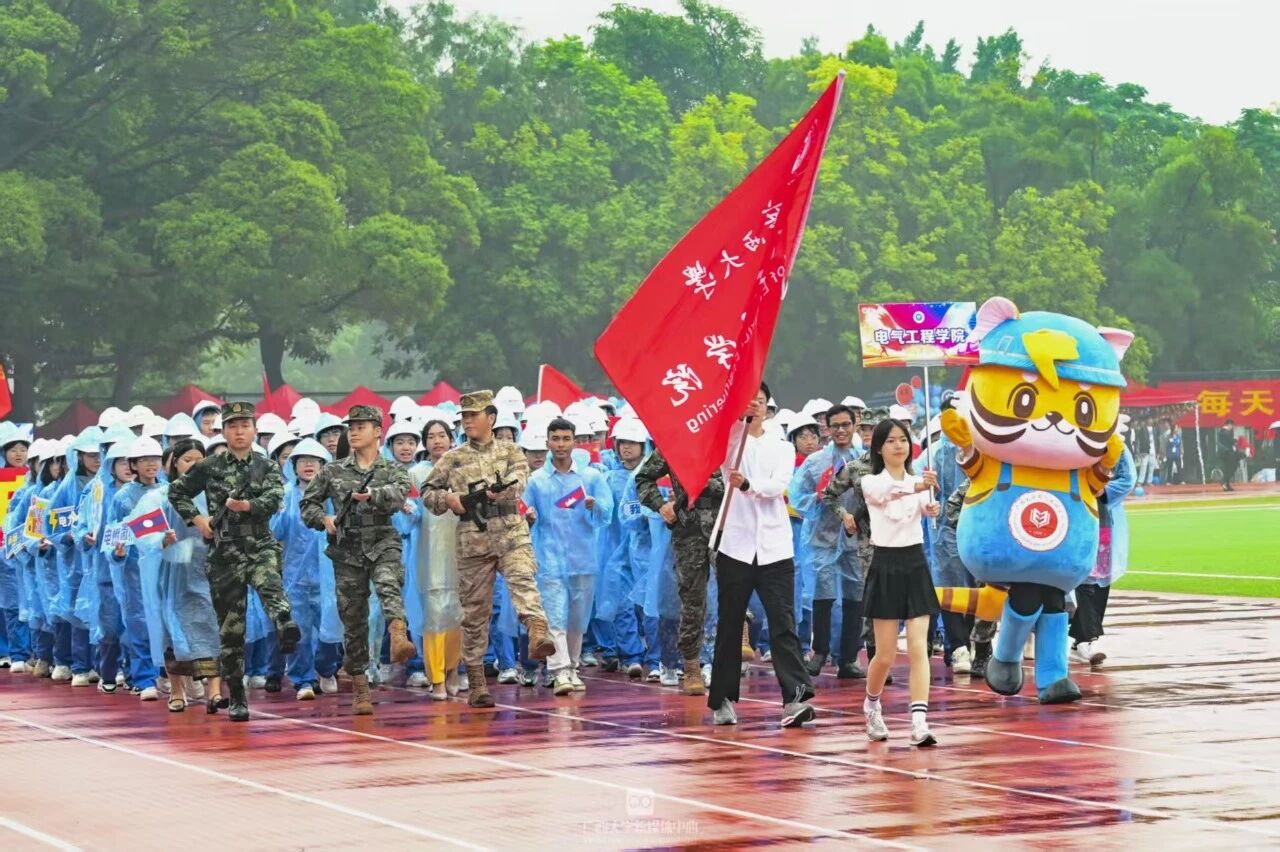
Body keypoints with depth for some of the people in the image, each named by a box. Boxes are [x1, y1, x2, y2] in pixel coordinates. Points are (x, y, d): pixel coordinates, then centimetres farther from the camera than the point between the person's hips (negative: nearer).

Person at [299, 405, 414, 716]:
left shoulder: (392, 471, 5)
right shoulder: (333, 471, 11)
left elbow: (399, 493, -17)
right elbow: (308, 503, 15)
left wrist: (372, 494, -35)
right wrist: (324, 519, -5)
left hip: (382, 544, -2)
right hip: (348, 550, 2)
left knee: (388, 585, -34)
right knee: (353, 619, 3)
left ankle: (399, 638, -57)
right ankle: (360, 688, 10)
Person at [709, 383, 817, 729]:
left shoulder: (783, 448, 11)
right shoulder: (729, 441, 8)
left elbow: (779, 485, -7)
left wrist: (747, 484, -28)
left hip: (774, 550, 0)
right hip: (735, 547, 0)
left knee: (783, 625, -8)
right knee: (729, 627, 5)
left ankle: (796, 698, -16)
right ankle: (722, 700, 13)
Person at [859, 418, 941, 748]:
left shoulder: (920, 481, 7)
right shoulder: (872, 482, -4)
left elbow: (926, 505, -16)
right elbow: (884, 493, -29)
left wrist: (930, 508, -41)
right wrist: (914, 487, -50)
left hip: (915, 565, 3)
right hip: (886, 567, -3)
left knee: (918, 649, -8)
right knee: (885, 655, 2)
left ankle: (920, 723, -14)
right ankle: (871, 705, 29)